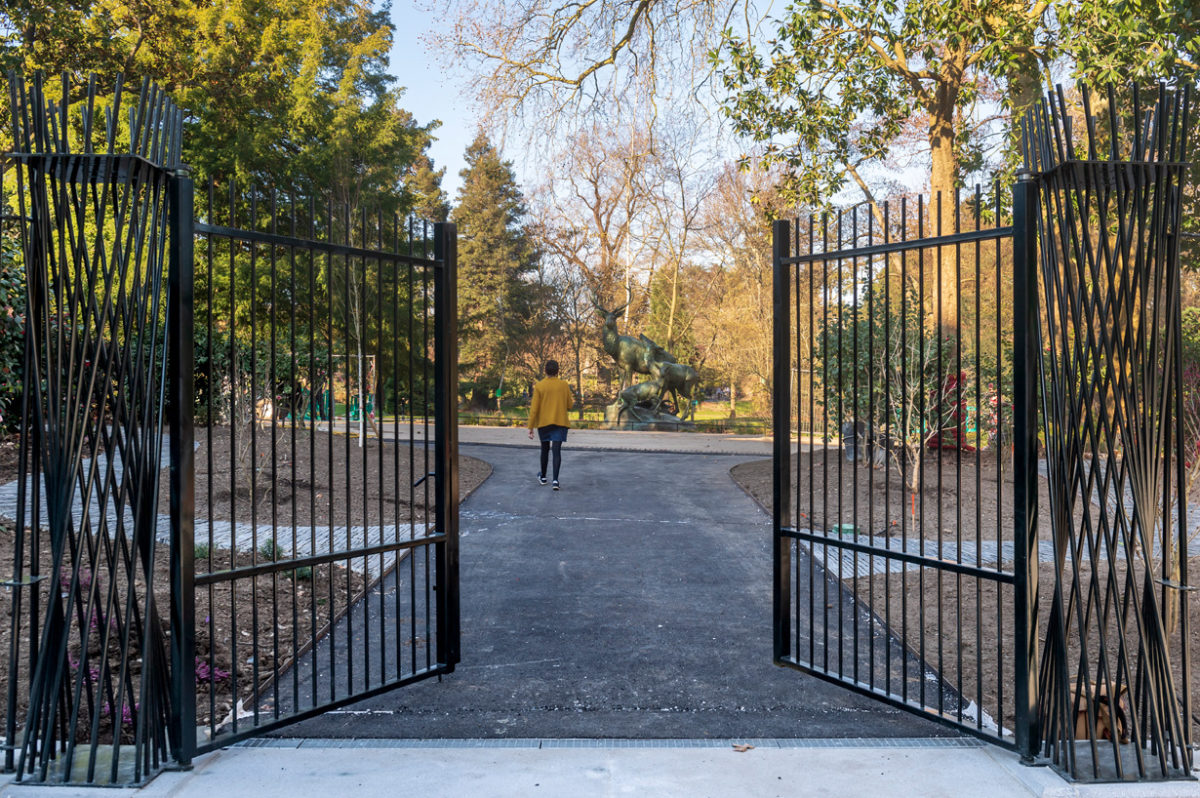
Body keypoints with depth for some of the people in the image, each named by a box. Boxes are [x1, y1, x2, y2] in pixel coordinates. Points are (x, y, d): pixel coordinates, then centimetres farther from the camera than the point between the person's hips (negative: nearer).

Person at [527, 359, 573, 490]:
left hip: (543, 423, 1)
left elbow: (534, 408, -8)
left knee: (545, 449, 17)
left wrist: (531, 428, -4)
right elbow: (569, 406, 3)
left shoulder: (539, 386, -6)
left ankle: (543, 477, 31)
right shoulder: (564, 385, -3)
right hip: (560, 423, 0)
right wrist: (573, 401, 27)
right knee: (557, 451, -4)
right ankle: (555, 480, -17)